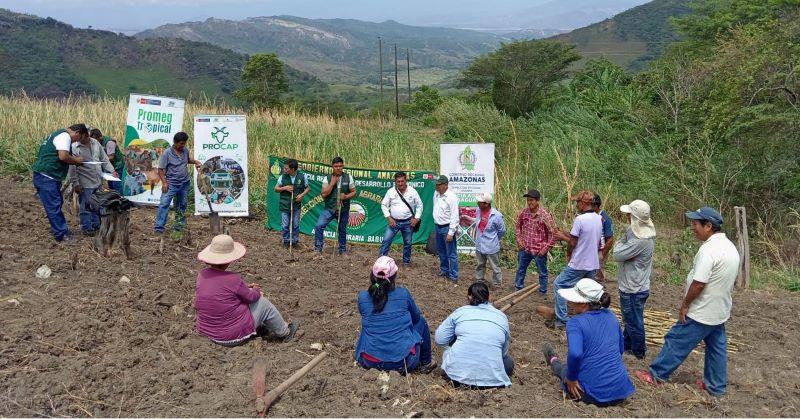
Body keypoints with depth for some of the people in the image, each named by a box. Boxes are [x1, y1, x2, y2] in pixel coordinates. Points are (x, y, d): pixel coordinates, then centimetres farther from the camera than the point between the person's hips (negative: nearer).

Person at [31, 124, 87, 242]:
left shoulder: (60, 134, 18)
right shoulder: (65, 136, -15)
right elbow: (63, 156, -28)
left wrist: (74, 160, 8)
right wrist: (76, 160, -10)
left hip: (50, 177, 11)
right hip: (46, 177, -11)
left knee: (57, 203, 18)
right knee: (53, 205, -5)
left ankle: (58, 227, 29)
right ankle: (61, 234, -1)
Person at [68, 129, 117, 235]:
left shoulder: (95, 143, 7)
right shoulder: (74, 148, -13)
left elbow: (104, 159, 17)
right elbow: (72, 168, -13)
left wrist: (112, 171, 8)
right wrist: (75, 183, -14)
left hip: (98, 182, 7)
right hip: (85, 184, -7)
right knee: (86, 207, 1)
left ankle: (96, 225, 31)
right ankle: (87, 228, 13)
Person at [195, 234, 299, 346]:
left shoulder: (202, 274, -6)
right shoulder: (232, 279, -27)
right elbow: (251, 297, -11)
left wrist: (245, 288, 12)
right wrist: (256, 291, 11)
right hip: (234, 336, -7)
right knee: (263, 303, 9)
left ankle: (259, 329, 35)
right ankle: (284, 333, 28)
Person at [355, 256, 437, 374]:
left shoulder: (363, 297, -7)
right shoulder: (403, 294, -10)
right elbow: (416, 317, 9)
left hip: (370, 361, 2)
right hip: (403, 361, -2)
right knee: (421, 321, 23)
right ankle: (425, 364, 32)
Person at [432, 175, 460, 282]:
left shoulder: (452, 197, -19)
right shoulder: (436, 194, 5)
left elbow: (454, 217, -19)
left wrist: (451, 233, -21)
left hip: (447, 228, -8)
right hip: (438, 226, 8)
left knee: (451, 253, -2)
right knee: (441, 251, 19)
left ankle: (453, 275, 5)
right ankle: (444, 270, 35)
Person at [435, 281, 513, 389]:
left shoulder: (460, 312, 7)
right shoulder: (502, 317, 11)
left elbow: (439, 340, 8)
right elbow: (504, 352, 18)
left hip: (458, 372, 0)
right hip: (491, 378, 0)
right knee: (508, 361, 31)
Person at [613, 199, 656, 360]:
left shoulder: (640, 240, -30)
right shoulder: (643, 231, 2)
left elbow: (617, 255, -23)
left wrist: (620, 243, -8)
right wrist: (623, 243, -12)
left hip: (633, 289, -10)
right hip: (633, 285, 10)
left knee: (634, 322, 9)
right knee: (629, 319, 24)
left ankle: (638, 351, 25)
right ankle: (626, 344, 40)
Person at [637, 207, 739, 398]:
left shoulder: (708, 250, -26)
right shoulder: (730, 247, 6)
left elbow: (698, 283, -27)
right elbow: (729, 281, 15)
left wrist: (685, 305, -13)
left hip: (701, 313, -9)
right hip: (720, 311, 9)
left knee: (677, 342, 2)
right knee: (717, 348, 17)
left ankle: (656, 374, 13)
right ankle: (716, 386, 28)